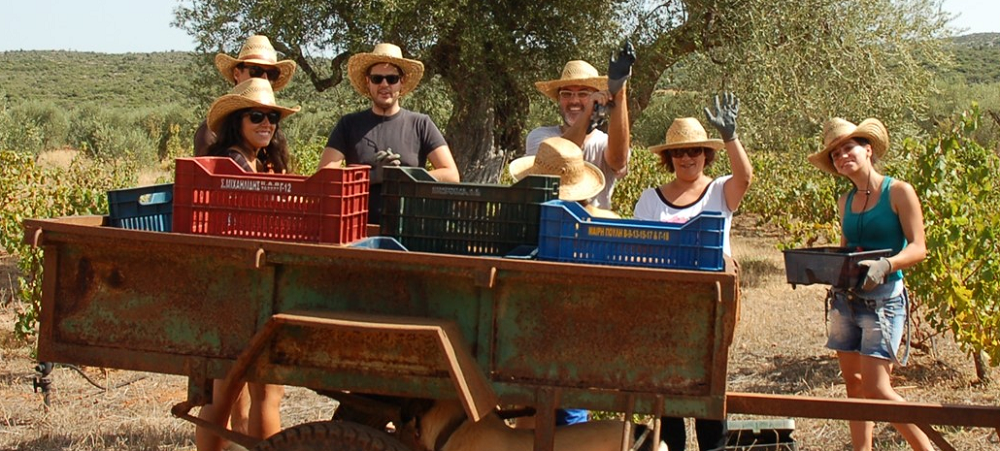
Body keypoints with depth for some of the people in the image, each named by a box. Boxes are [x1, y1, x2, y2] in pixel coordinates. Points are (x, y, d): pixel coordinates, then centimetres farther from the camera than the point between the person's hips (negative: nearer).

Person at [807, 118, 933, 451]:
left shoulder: (899, 192, -5)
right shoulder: (845, 201, 12)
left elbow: (918, 248, -11)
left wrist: (885, 265, -29)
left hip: (884, 298, -6)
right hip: (846, 298, 6)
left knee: (876, 387, -12)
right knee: (854, 384, 7)